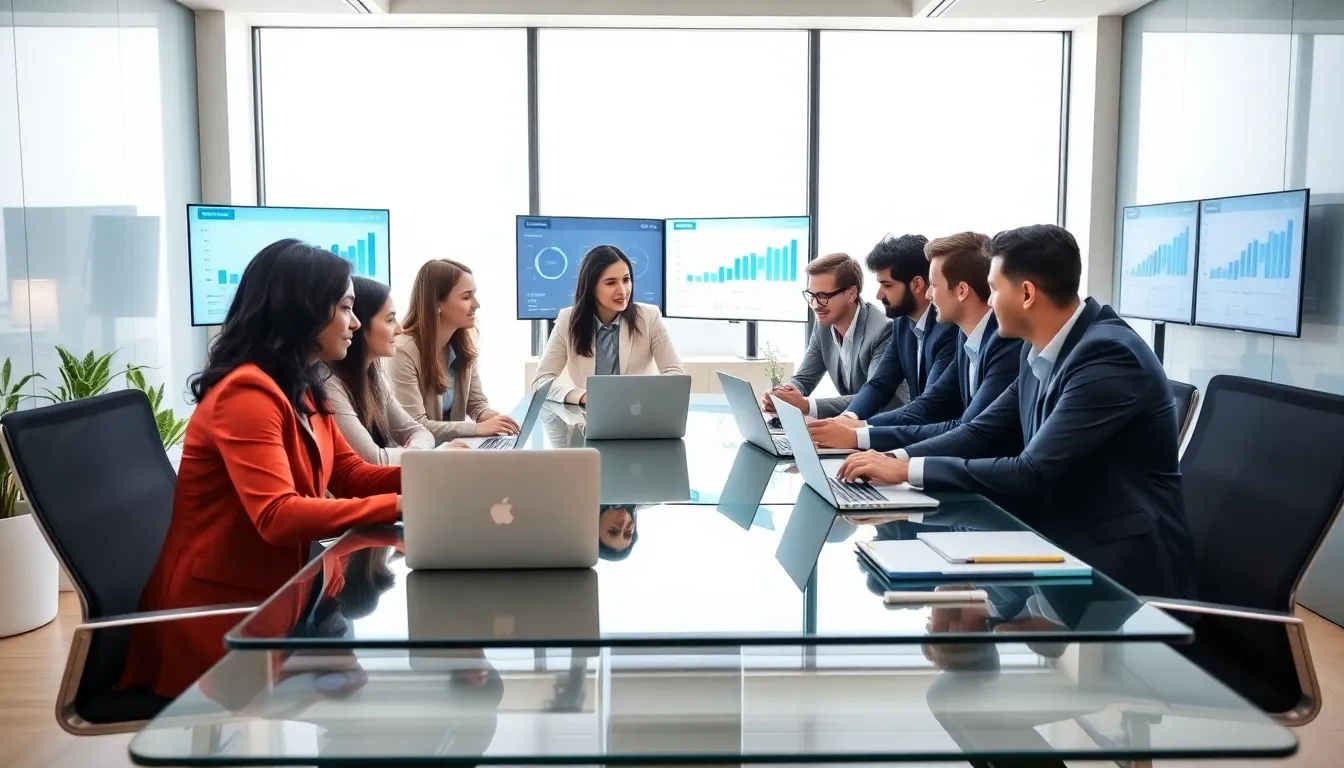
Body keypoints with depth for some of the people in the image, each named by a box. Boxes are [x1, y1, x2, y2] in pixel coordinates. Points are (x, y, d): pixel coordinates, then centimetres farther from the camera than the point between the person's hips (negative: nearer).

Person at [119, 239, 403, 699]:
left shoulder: (301, 391, 11)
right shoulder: (247, 393, -22)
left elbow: (352, 475, 9)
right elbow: (279, 516, -31)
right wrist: (399, 505, -33)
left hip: (267, 596, 9)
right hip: (216, 614, -9)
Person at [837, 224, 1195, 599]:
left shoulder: (1109, 355, -22)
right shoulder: (1039, 351, 4)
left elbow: (1032, 474, -25)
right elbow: (984, 432, 8)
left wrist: (907, 470, -22)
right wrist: (896, 457, -8)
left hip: (1120, 564, -7)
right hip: (1063, 542, 7)